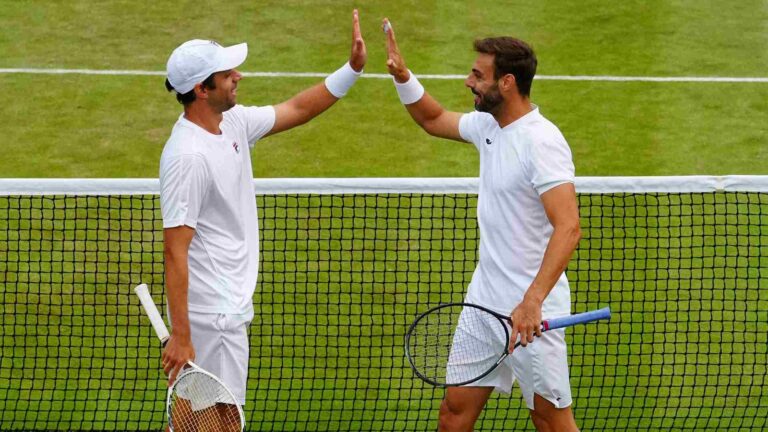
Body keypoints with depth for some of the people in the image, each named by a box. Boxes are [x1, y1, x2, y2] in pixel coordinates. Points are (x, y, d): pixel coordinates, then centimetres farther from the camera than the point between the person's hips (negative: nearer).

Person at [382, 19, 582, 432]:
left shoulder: (541, 142, -21)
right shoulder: (488, 126, 8)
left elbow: (568, 228, -30)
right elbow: (434, 119, 31)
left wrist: (531, 301, -39)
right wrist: (402, 76, 13)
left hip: (530, 312, -9)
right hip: (485, 301, 9)